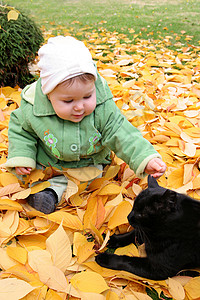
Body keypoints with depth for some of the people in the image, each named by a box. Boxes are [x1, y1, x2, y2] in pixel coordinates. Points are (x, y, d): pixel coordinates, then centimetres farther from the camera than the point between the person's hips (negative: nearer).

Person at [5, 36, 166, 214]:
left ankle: (55, 189, -12)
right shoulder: (32, 109, -27)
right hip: (45, 162, 0)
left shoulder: (103, 109, -29)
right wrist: (20, 157, -16)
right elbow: (21, 130, -6)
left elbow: (121, 134, -27)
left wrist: (145, 159, -38)